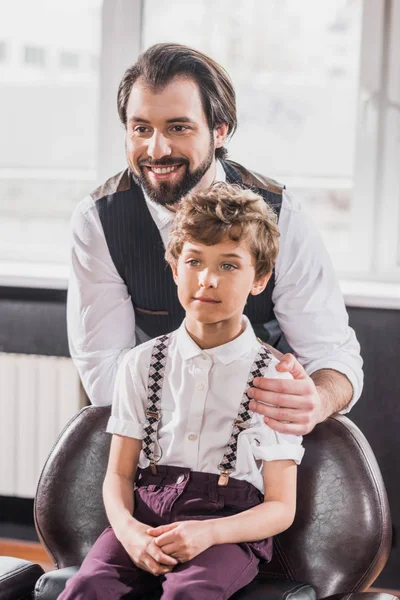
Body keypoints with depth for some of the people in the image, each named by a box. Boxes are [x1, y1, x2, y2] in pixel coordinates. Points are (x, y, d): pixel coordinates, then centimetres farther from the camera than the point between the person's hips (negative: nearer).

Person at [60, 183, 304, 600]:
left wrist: (208, 533, -17)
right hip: (145, 515, 2)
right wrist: (127, 527, -14)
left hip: (230, 527, -2)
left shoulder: (276, 379, 3)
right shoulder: (142, 364, 11)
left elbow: (281, 507, 1)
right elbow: (119, 473, 9)